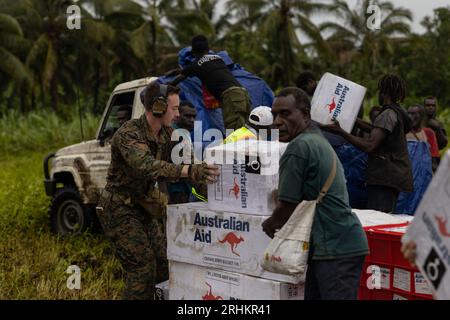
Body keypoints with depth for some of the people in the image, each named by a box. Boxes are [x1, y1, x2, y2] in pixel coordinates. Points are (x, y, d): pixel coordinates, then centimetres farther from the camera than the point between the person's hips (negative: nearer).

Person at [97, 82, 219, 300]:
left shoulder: (166, 134, 3)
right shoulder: (128, 134, -24)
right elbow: (146, 165, -42)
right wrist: (189, 171, -54)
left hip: (143, 207, 8)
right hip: (120, 209, -8)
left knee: (163, 265, 7)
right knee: (143, 267, -15)